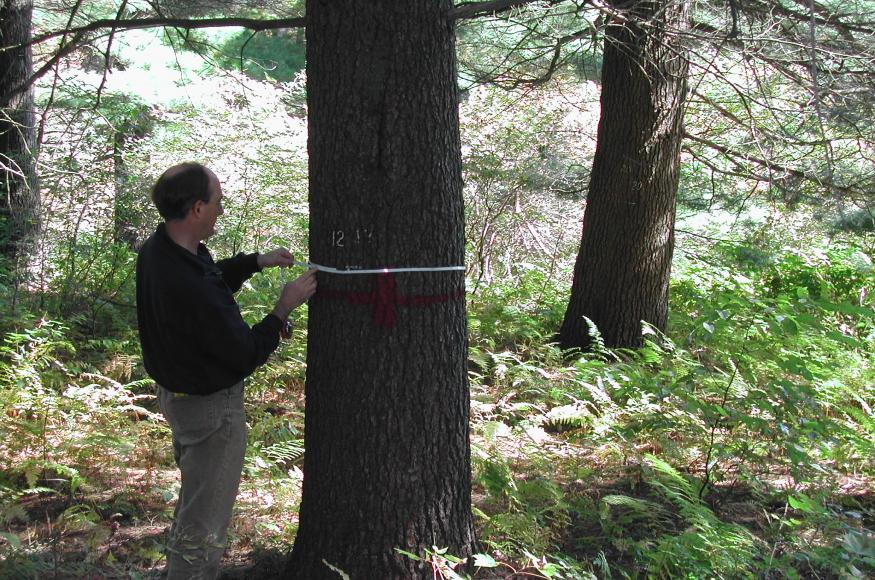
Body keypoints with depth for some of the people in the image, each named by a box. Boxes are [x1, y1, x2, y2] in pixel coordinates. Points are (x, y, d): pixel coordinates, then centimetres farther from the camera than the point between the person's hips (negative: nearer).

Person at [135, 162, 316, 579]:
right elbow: (247, 355, -24)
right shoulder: (193, 290, -35)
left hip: (176, 394, 10)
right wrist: (284, 307, -15)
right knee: (204, 523, 4)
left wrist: (255, 261, 3)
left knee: (193, 498, 29)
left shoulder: (157, 249, -6)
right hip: (210, 408, -10)